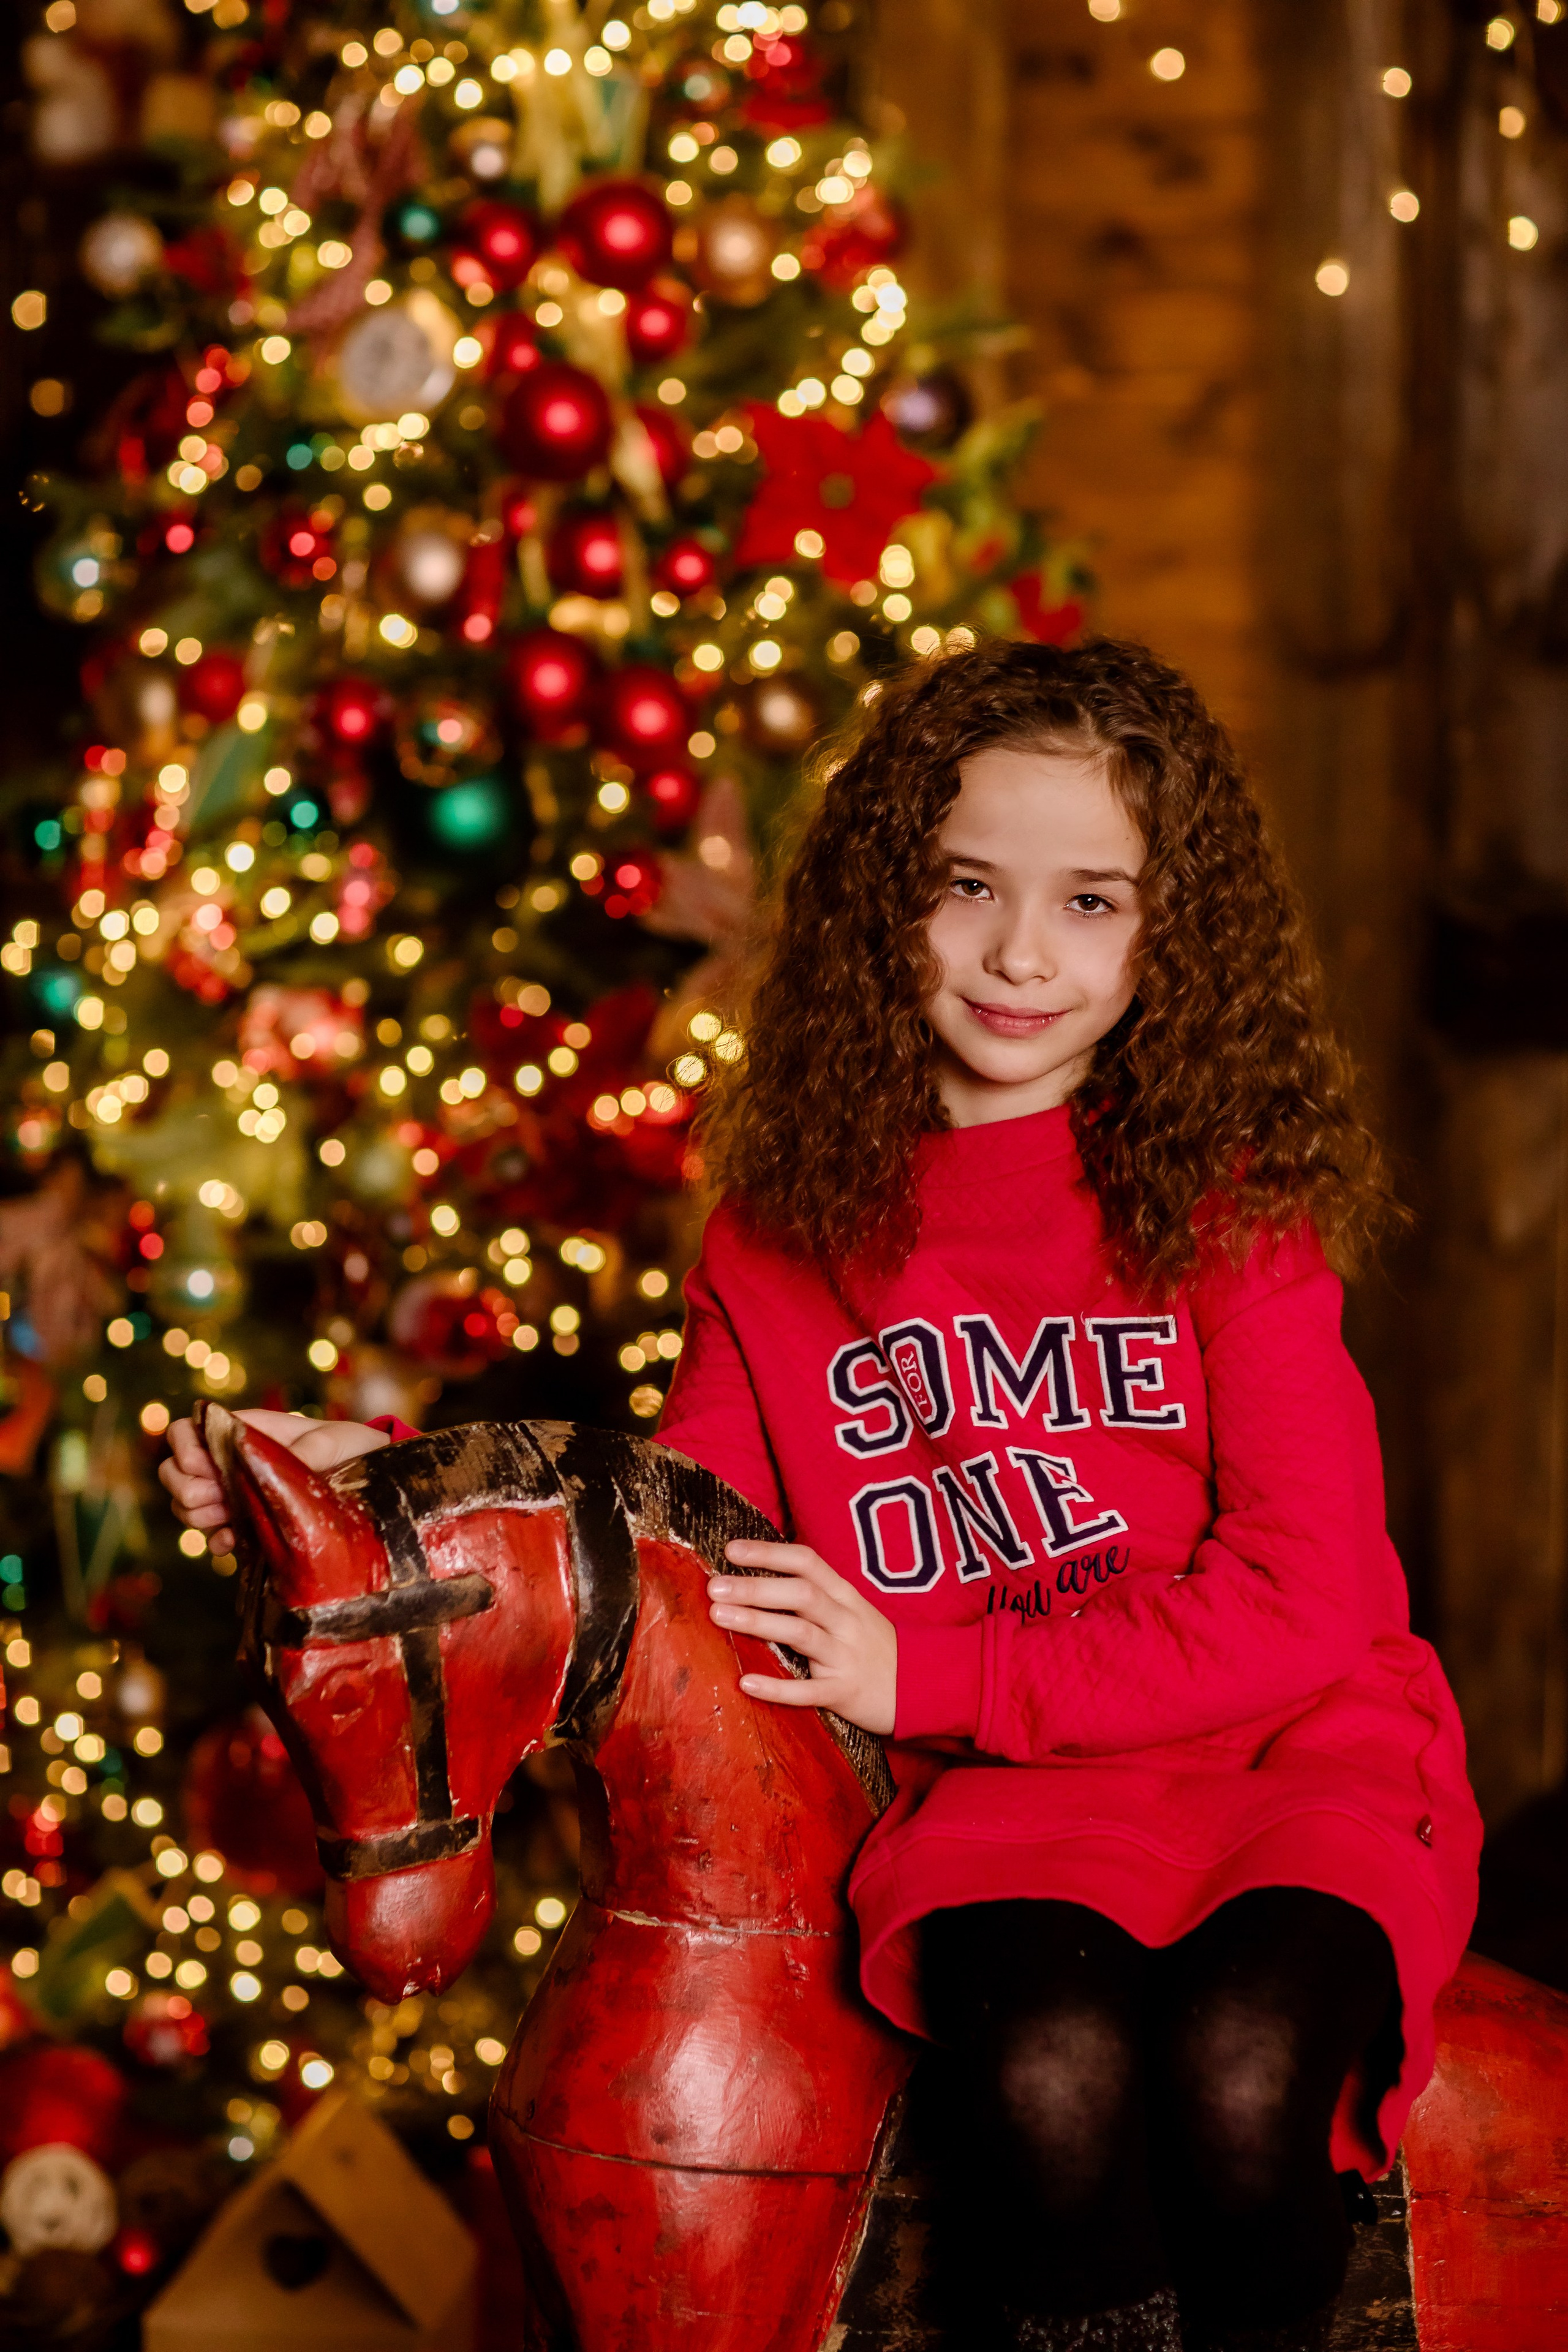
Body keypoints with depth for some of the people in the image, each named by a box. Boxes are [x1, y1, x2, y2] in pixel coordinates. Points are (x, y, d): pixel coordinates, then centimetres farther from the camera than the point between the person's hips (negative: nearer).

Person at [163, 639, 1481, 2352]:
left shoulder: (1230, 1203, 0)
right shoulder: (784, 1239, 10)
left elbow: (1295, 1600, -6)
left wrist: (927, 1673, -11)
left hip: (1300, 1765, -1)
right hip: (1006, 1795, 1)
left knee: (1239, 2072, -33)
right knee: (1051, 2067, -32)